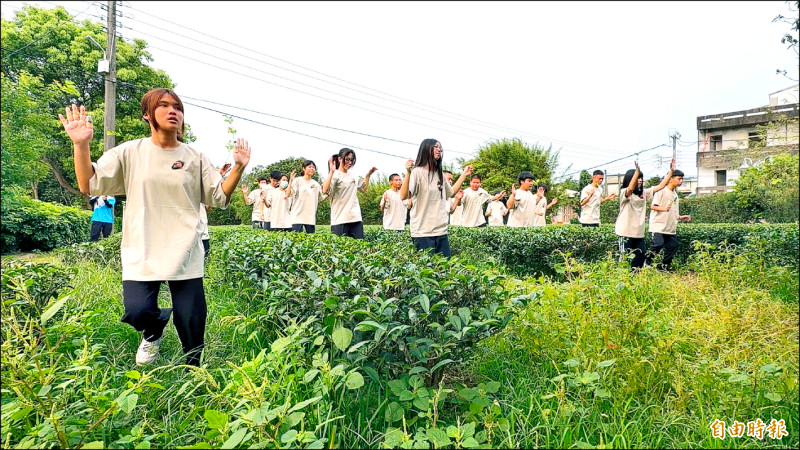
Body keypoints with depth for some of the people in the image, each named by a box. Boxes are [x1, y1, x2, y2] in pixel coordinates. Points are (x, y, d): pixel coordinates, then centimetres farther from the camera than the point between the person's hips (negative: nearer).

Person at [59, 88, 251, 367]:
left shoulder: (194, 158, 7)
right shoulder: (130, 152, 4)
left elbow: (219, 197, 7)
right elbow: (88, 185, 1)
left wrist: (238, 168, -6)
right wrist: (81, 145, -11)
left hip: (186, 256, 1)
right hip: (141, 255, 0)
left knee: (192, 328, 1)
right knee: (137, 312, -16)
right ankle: (154, 332, 24)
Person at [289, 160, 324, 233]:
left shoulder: (316, 184, 14)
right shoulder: (297, 181, 0)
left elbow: (320, 198, 21)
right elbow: (289, 195, -10)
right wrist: (291, 181, -19)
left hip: (311, 216, 5)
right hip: (298, 215, -5)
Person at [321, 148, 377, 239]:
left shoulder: (352, 176, 17)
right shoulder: (335, 175, -5)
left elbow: (364, 188, 31)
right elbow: (325, 190, -22)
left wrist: (368, 175, 24)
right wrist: (331, 172, -24)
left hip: (356, 218, 7)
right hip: (340, 219, -7)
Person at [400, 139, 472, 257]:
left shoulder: (440, 174, 16)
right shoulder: (417, 172, -8)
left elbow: (451, 192, 32)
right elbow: (404, 196, -20)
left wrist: (464, 175, 32)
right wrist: (408, 173, -32)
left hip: (441, 231, 7)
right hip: (423, 232, -7)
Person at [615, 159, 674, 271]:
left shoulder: (644, 193, 13)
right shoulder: (624, 192, -8)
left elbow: (660, 186, 12)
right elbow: (630, 188, -31)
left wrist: (671, 171, 5)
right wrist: (637, 171, -40)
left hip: (639, 233, 7)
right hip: (626, 232, -7)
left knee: (641, 256, 7)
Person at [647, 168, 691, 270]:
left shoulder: (675, 194, 18)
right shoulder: (662, 191, -7)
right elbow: (652, 206, -14)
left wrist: (680, 217, 10)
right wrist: (664, 208, -31)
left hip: (671, 228, 8)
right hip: (659, 226, -8)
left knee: (673, 246, 4)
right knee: (658, 244, -20)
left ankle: (664, 266, 14)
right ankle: (647, 261, -3)